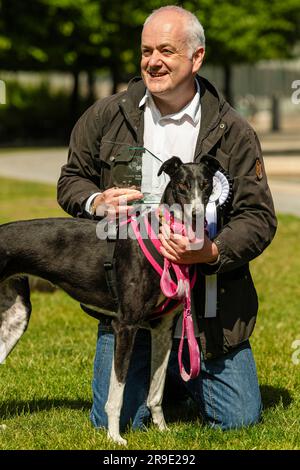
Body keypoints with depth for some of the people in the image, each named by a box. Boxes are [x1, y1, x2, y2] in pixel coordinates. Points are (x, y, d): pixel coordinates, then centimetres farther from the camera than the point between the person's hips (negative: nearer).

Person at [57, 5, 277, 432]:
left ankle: (181, 373, 33)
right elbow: (71, 180, 13)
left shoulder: (234, 132, -3)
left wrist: (212, 252, -24)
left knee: (240, 419, 1)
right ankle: (152, 376, 29)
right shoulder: (105, 117, 2)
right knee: (113, 422, -5)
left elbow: (259, 217, -4)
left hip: (208, 302, 0)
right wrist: (96, 201, -11)